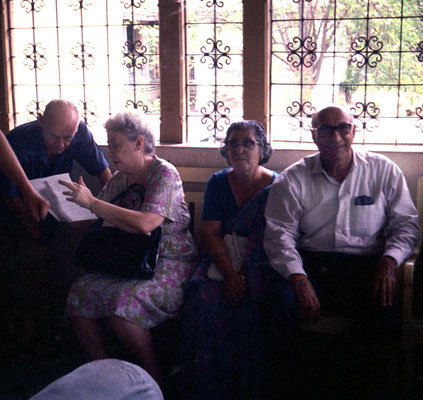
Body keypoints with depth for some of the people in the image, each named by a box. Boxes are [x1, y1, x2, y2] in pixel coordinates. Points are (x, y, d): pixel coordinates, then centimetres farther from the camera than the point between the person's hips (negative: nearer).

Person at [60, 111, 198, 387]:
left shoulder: (164, 173, -9)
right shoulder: (119, 179, 15)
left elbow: (145, 224, -24)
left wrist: (92, 203, -21)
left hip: (168, 264, -7)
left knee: (123, 303, -31)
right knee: (79, 295, -16)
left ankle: (155, 378, -10)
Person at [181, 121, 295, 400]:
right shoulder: (218, 183, 10)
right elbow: (211, 234, 1)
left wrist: (244, 277, -20)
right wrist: (230, 275, -14)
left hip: (260, 269, -3)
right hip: (220, 264, 3)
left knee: (248, 307, -30)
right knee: (202, 298, -26)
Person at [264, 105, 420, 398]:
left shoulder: (384, 171, 10)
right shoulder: (293, 179, 6)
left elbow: (406, 223, 10)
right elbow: (279, 233, -2)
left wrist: (390, 260, -10)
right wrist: (299, 279, -18)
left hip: (367, 264, 0)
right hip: (310, 265, 0)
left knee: (384, 319, -30)